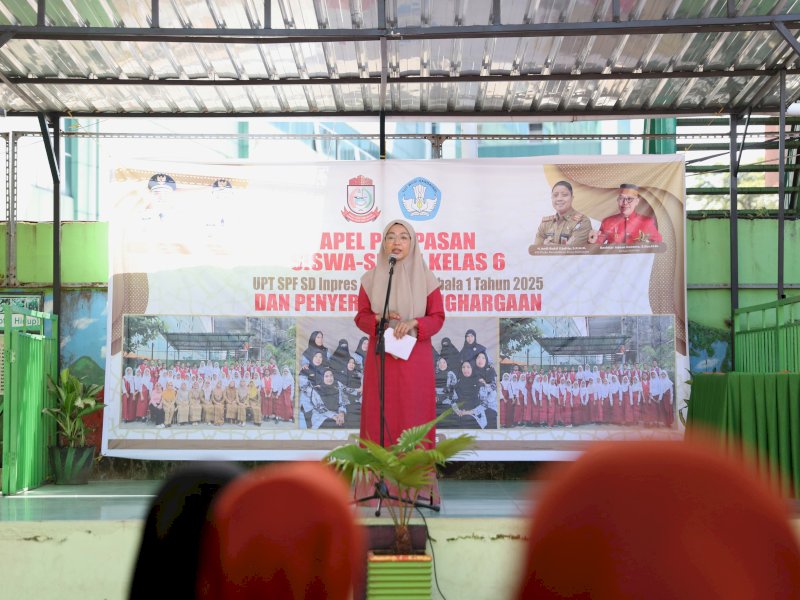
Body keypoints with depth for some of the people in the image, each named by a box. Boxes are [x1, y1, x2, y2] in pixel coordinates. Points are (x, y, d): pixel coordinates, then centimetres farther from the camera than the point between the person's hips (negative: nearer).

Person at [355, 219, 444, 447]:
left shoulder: (425, 277, 0)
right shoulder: (371, 278, 3)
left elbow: (437, 318, 2)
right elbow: (361, 317, 7)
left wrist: (414, 323, -16)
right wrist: (378, 318, -14)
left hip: (415, 358, -1)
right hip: (380, 357, 1)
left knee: (413, 414, 0)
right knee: (380, 415, 1)